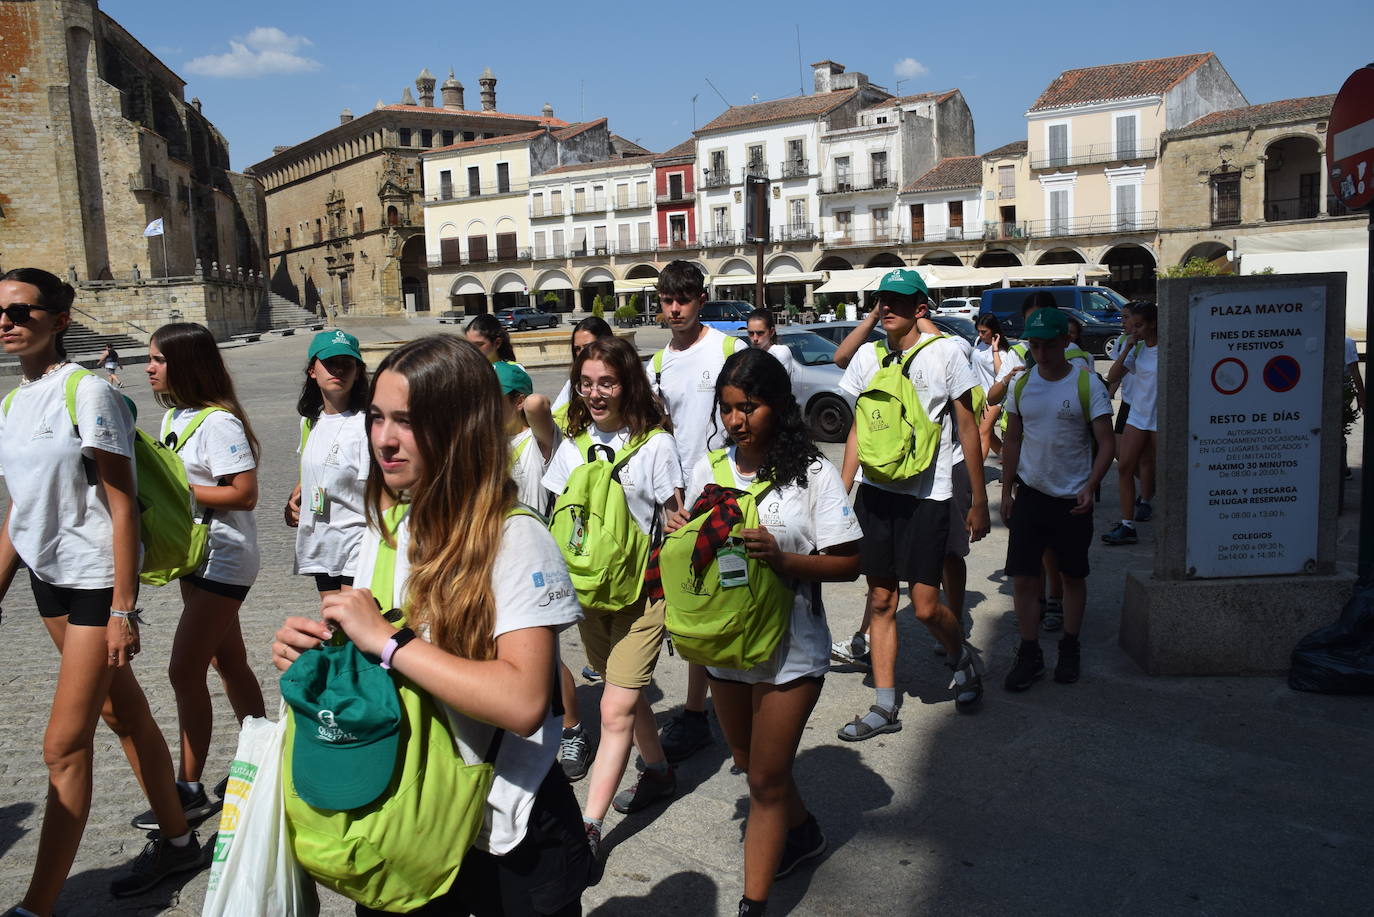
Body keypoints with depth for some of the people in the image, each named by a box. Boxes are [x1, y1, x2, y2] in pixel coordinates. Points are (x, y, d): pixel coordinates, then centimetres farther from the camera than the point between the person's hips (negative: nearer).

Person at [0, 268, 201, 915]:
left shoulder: (88, 392, -14)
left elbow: (122, 504, -15)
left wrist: (123, 609, -17)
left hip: (95, 578, -8)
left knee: (64, 744, -3)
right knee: (122, 713, 16)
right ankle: (177, 842, 30)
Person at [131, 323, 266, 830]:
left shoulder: (218, 422, -18)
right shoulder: (174, 416, 10)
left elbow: (244, 494, -22)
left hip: (224, 560, -9)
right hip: (195, 559, 9)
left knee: (184, 672, -5)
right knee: (229, 663, 16)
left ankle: (189, 790, 8)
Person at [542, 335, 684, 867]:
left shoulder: (655, 443, -8)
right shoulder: (574, 444, 5)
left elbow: (675, 519, -5)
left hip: (641, 589, -5)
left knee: (616, 710, -7)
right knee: (625, 695, 19)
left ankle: (588, 825, -2)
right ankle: (659, 772, 40)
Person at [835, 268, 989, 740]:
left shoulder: (944, 352, -3)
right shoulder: (867, 356, 8)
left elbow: (968, 427, 0)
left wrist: (979, 500, -2)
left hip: (927, 494, -4)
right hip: (875, 490, 4)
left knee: (926, 607, -5)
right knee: (880, 600, 7)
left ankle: (962, 657, 28)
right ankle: (885, 707, 18)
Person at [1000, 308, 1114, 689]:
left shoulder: (1087, 383, -8)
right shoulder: (1022, 385, 3)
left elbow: (1106, 443, -11)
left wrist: (1089, 487, -25)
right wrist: (1006, 491, 8)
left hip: (1072, 499, -2)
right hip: (1030, 494, 3)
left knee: (1073, 576, 12)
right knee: (1023, 577, -1)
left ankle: (1069, 649, 28)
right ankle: (1029, 654, 12)